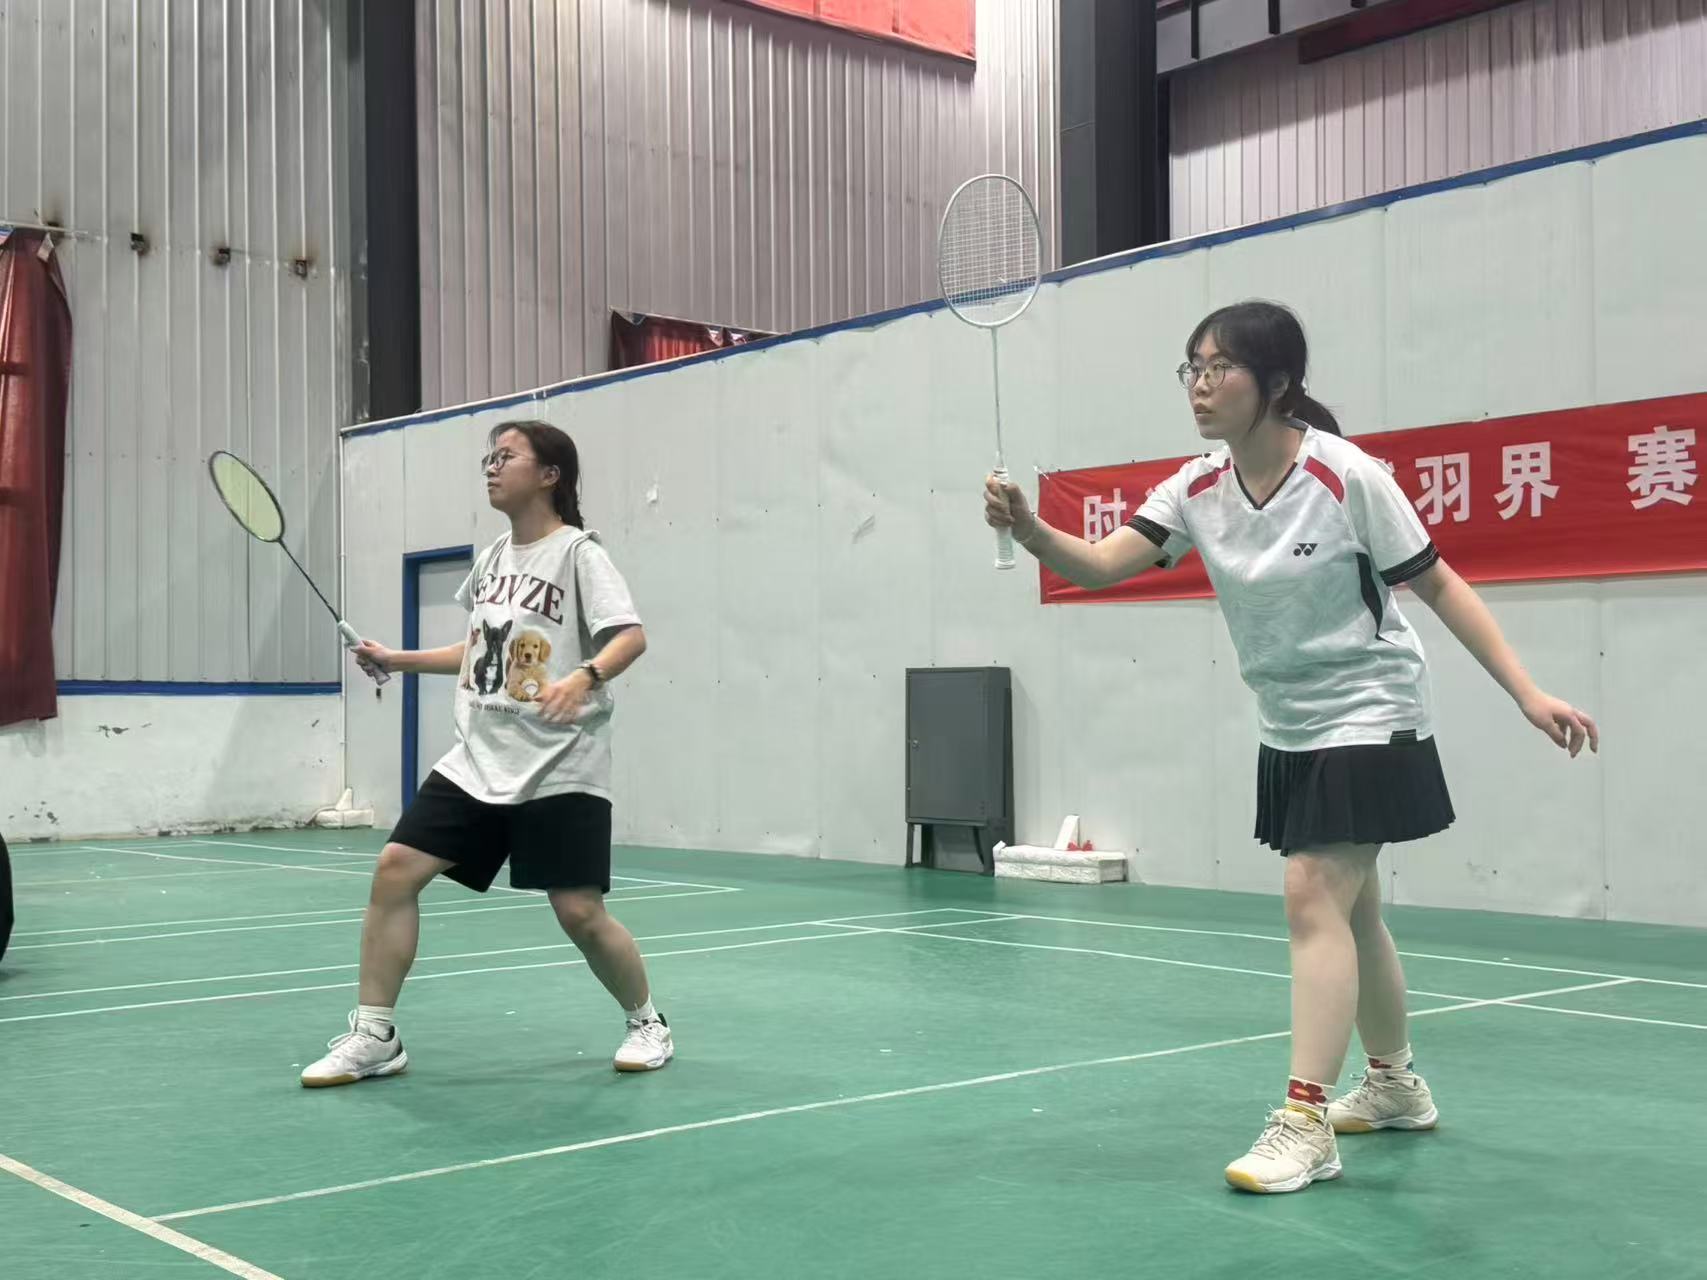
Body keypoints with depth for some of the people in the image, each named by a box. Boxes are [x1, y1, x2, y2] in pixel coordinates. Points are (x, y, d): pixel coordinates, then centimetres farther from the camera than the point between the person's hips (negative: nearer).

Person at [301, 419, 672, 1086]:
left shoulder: (577, 552, -8)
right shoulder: (492, 557, 13)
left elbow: (631, 635, -20)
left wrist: (583, 678, -38)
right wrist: (399, 660, 19)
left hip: (559, 769, -6)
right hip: (477, 761, 6)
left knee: (579, 912, -6)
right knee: (396, 869, -5)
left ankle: (647, 1023, 21)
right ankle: (374, 1037, 5)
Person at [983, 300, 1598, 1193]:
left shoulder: (1347, 477, -20)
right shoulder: (1198, 490, -6)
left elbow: (1439, 586, -12)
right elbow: (1102, 564, -17)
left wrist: (1527, 694, -15)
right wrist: (1027, 530, -37)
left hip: (1369, 716, -6)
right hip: (1288, 729, 7)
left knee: (1313, 896, -16)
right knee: (1348, 910, 17)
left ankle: (1305, 1124, -12)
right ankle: (1396, 1085, 35)